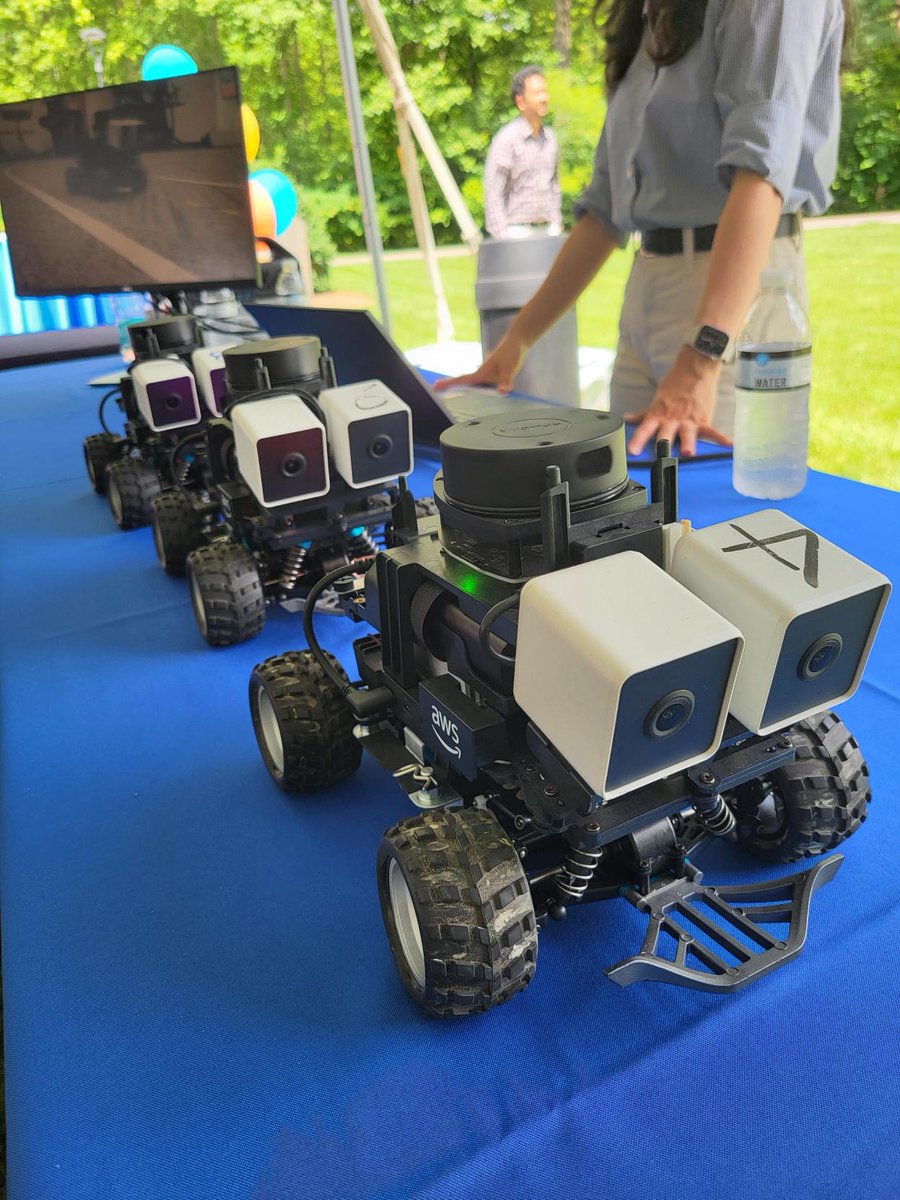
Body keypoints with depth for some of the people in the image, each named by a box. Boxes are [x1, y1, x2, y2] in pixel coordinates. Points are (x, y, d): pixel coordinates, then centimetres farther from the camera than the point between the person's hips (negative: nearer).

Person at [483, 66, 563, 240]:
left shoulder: (549, 136, 10)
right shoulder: (506, 139, -10)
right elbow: (493, 193, -12)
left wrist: (557, 225, 14)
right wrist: (502, 238, -16)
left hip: (546, 229, 6)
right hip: (516, 230, -6)